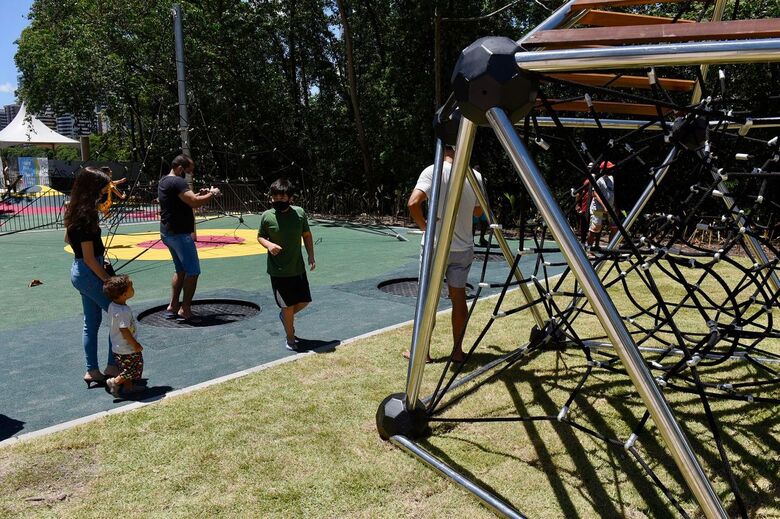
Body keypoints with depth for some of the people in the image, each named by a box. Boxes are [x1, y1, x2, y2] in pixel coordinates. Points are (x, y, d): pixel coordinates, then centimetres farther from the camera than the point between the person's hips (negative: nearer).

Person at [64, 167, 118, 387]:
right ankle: (112, 366, 7)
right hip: (89, 273, -10)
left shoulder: (75, 210, 6)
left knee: (92, 322, 14)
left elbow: (67, 239, 23)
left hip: (79, 272, 10)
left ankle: (92, 371, 20)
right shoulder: (85, 216, -23)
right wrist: (110, 281, -15)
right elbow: (89, 258, -21)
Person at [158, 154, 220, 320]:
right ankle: (185, 310, -1)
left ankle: (172, 307, 19)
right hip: (179, 234, -10)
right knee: (193, 272, -4)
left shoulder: (164, 181, 16)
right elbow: (195, 203, -26)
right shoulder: (177, 182, -16)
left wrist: (199, 194, 13)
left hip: (168, 233, 10)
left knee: (180, 270, 18)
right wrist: (212, 193, -12)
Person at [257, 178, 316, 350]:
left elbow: (307, 235, 7)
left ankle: (285, 315, 41)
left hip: (298, 268, 3)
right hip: (278, 270, -3)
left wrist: (311, 255, 0)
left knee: (304, 301, 11)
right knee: (288, 305, 2)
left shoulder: (299, 213, -5)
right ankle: (290, 338, 22)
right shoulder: (267, 216, -9)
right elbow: (260, 237, 4)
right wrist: (268, 244, -18)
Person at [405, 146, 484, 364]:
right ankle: (457, 350, 17)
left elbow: (413, 203, -19)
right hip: (463, 247, 3)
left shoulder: (433, 171, -9)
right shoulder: (476, 176, 1)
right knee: (458, 296, 12)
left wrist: (424, 227, -6)